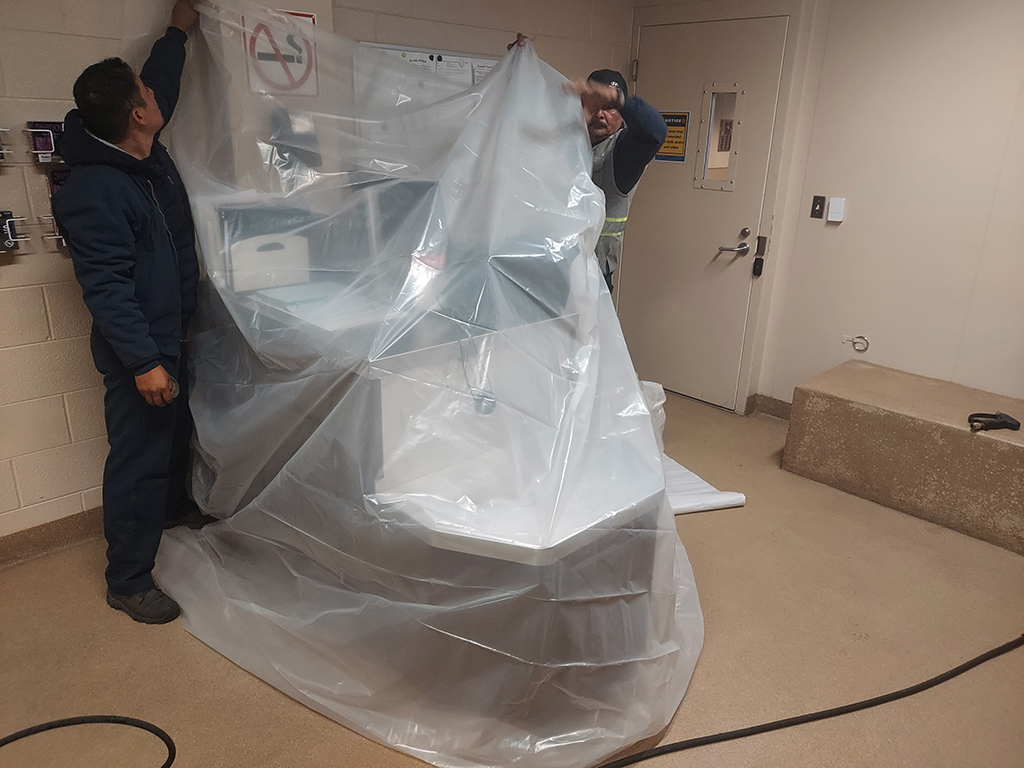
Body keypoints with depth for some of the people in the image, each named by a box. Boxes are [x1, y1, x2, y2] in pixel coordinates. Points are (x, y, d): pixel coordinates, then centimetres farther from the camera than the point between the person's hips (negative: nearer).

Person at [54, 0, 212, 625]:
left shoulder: (148, 152, 3)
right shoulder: (94, 191, -24)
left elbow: (162, 82, 23)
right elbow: (107, 287, -26)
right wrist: (143, 362, -27)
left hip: (172, 335, 10)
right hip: (138, 349, -10)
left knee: (177, 431, 26)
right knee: (139, 456, -1)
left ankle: (174, 506, 52)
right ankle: (128, 580, 13)